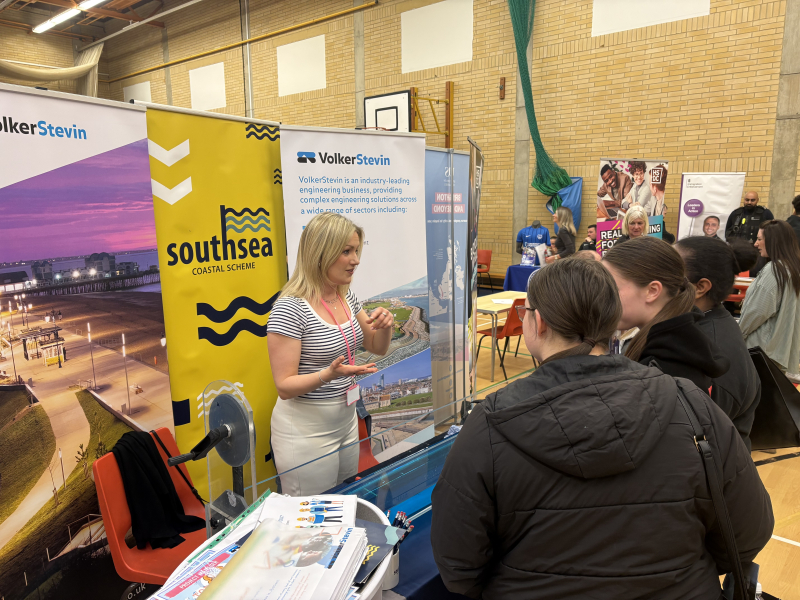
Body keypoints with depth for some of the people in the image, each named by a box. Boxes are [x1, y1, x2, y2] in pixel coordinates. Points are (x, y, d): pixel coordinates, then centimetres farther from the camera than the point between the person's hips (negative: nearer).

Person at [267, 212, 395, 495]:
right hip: (306, 429, -7)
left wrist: (385, 326, -9)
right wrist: (328, 374, -35)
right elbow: (284, 387, -18)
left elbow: (377, 347, 12)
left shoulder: (347, 297, 2)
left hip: (346, 419, 7)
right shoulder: (290, 308, -21)